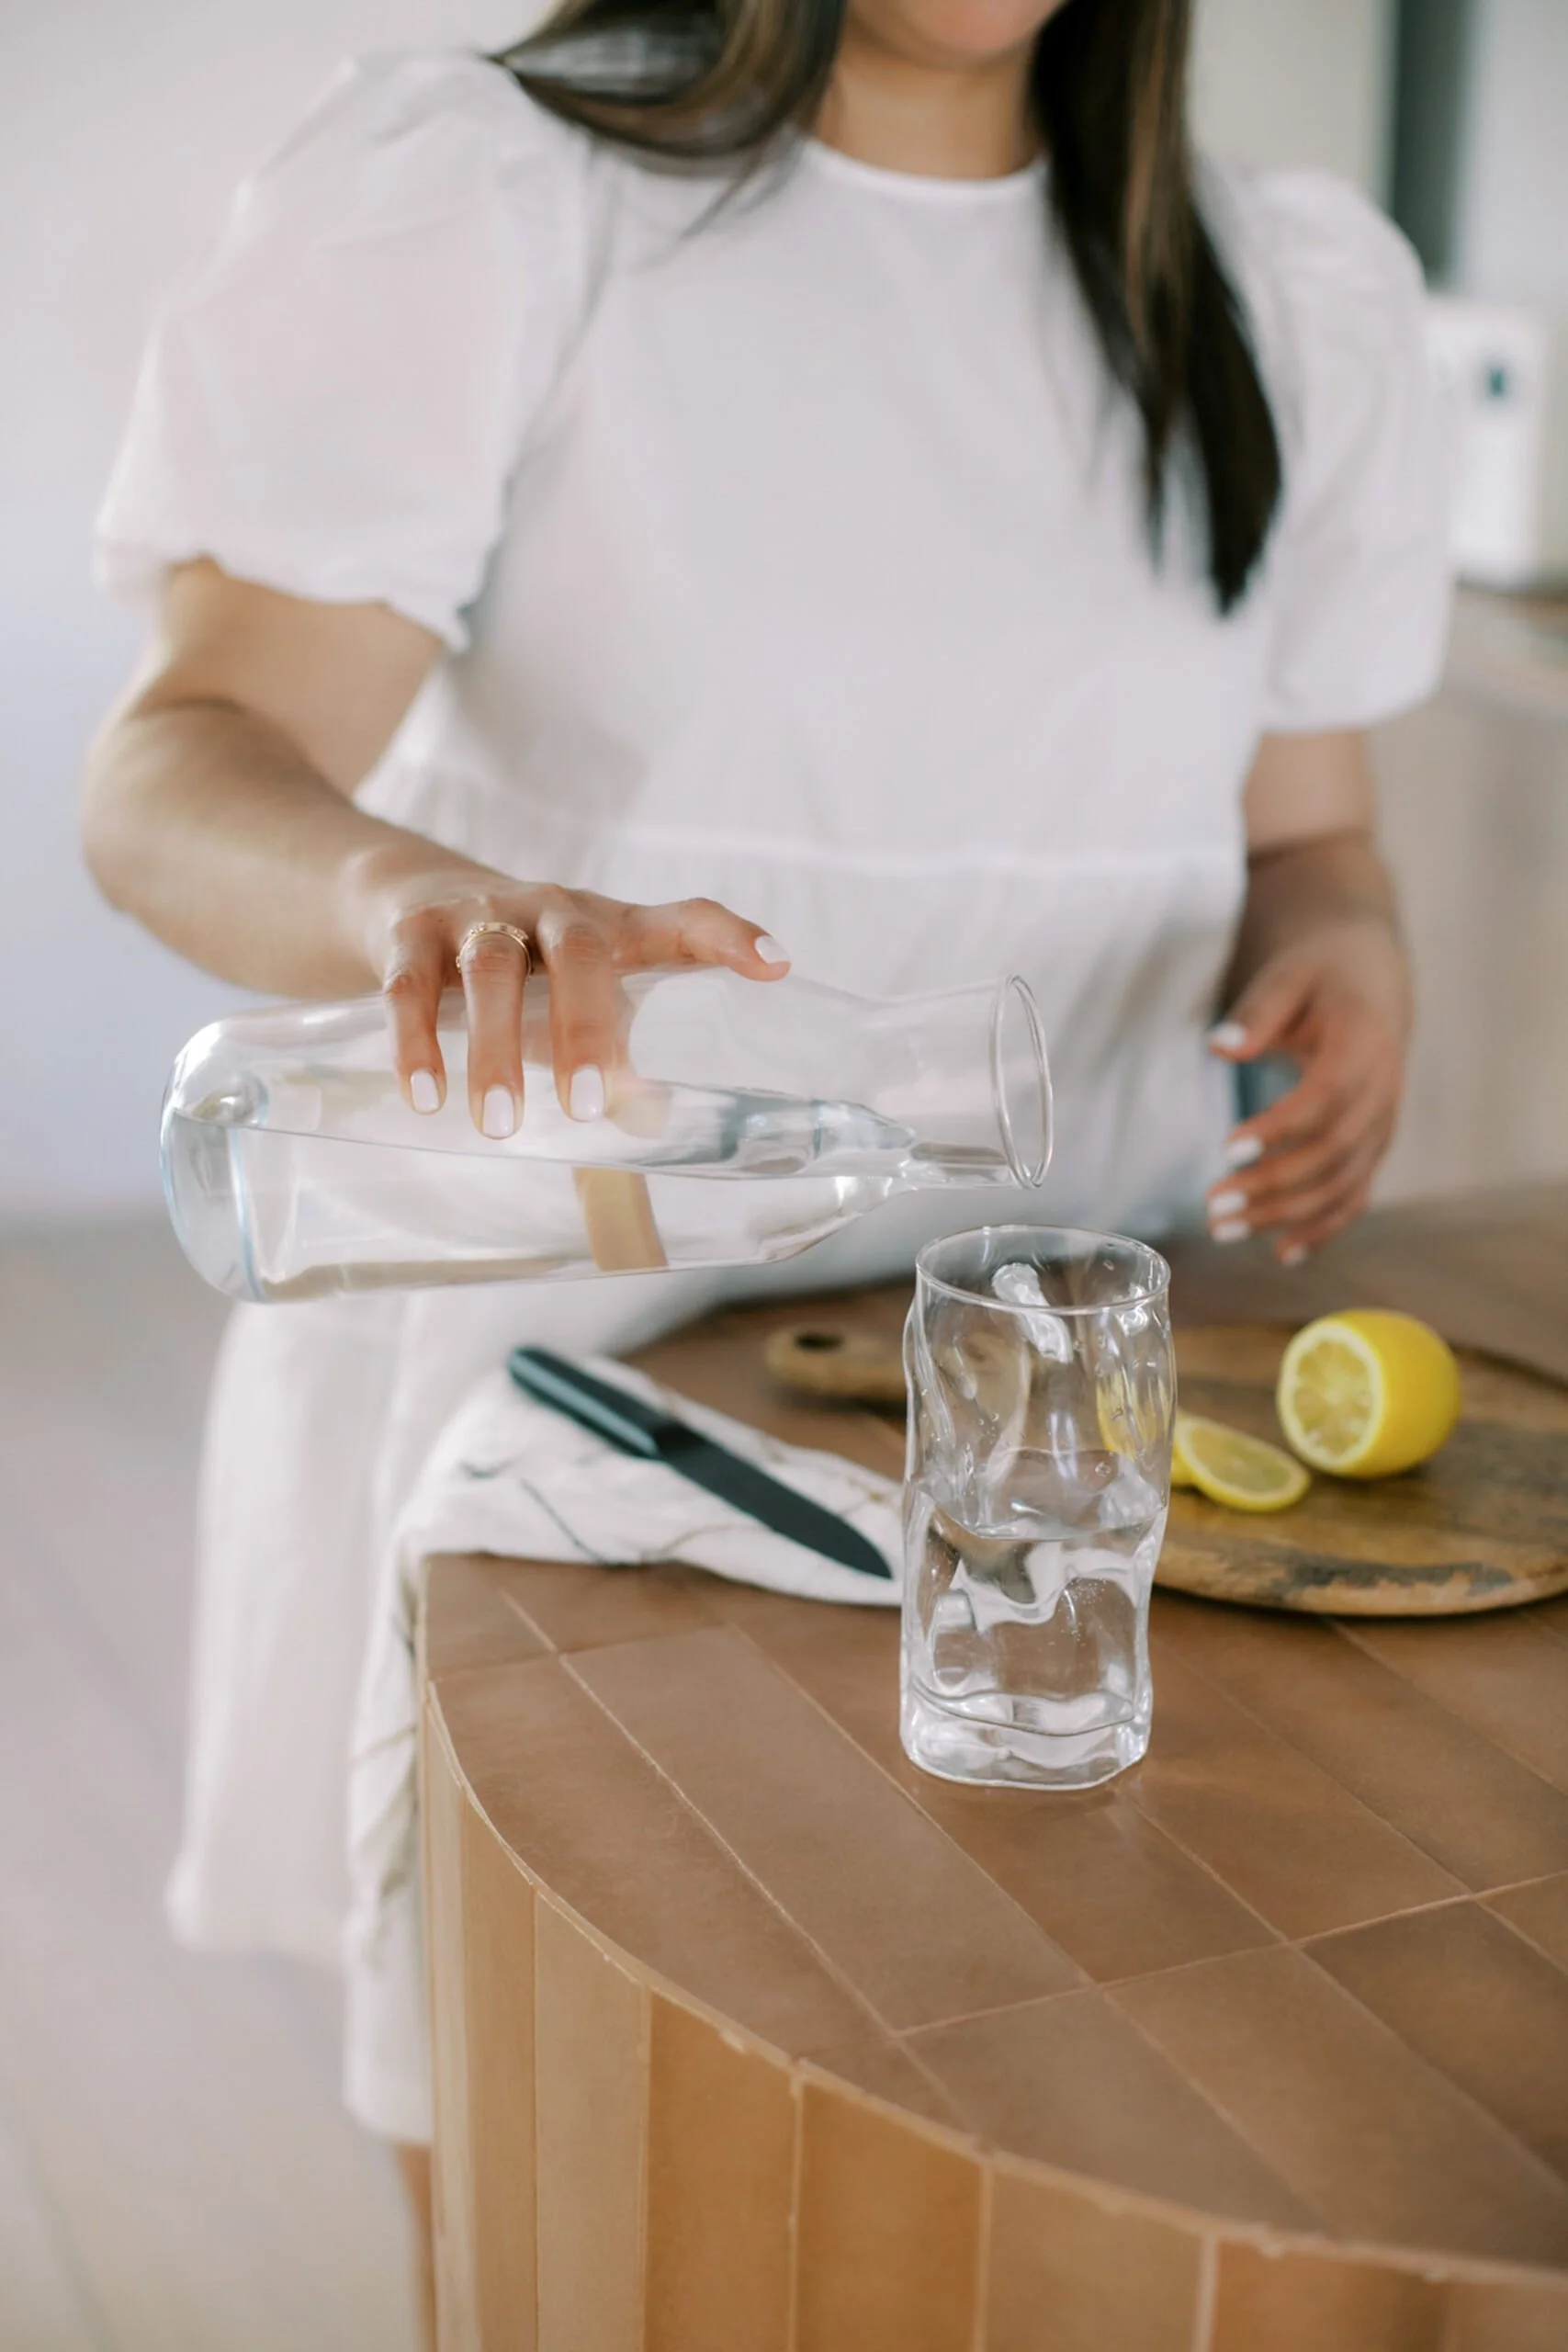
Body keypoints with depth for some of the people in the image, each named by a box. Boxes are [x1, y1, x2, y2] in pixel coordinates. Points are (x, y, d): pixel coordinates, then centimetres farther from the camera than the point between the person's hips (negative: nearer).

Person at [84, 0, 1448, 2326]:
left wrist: (1346, 943, -10)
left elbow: (1300, 832, 14)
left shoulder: (1296, 295, 9)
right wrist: (416, 888, -39)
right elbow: (185, 768, -16)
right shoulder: (472, 199, -5)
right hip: (582, 1359, -3)